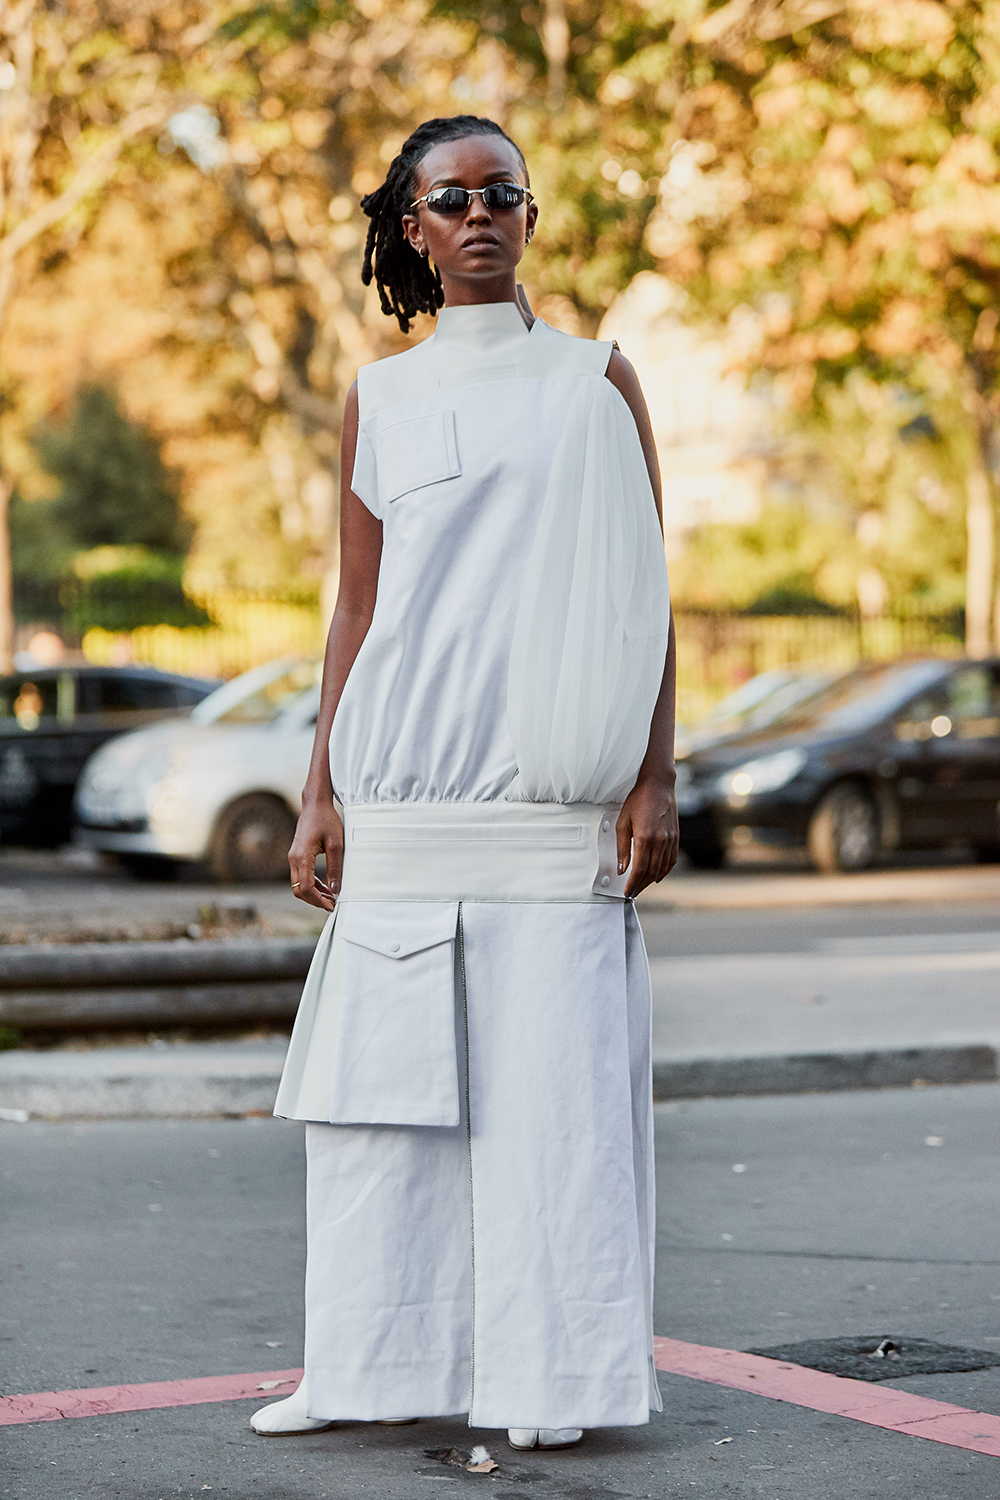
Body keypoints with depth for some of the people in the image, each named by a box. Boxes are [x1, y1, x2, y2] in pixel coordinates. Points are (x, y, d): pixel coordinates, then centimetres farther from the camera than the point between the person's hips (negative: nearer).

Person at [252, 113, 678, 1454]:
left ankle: (552, 1375, 3)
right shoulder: (379, 400, 12)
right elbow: (357, 610, 13)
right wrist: (321, 795, 6)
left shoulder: (596, 379, 7)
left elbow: (643, 598, 4)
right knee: (384, 1068, 2)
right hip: (403, 779, 2)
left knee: (553, 1072, -4)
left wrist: (655, 778, -5)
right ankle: (375, 1366, 10)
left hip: (552, 789, -2)